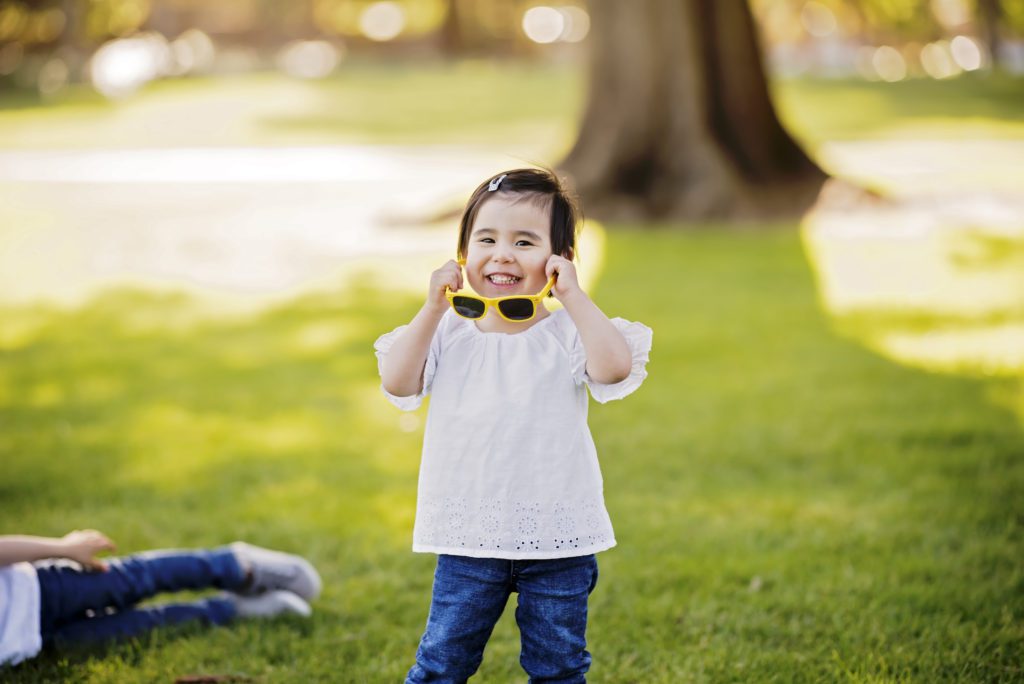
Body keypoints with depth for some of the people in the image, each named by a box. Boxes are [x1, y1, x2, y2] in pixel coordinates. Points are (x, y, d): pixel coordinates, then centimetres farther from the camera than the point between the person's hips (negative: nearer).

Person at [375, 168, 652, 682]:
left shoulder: (567, 331, -6)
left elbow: (614, 368, -25)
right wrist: (434, 308, -13)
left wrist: (572, 296, -22)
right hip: (468, 538, 1)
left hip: (558, 541, -1)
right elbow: (397, 382, -9)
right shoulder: (450, 331, 2)